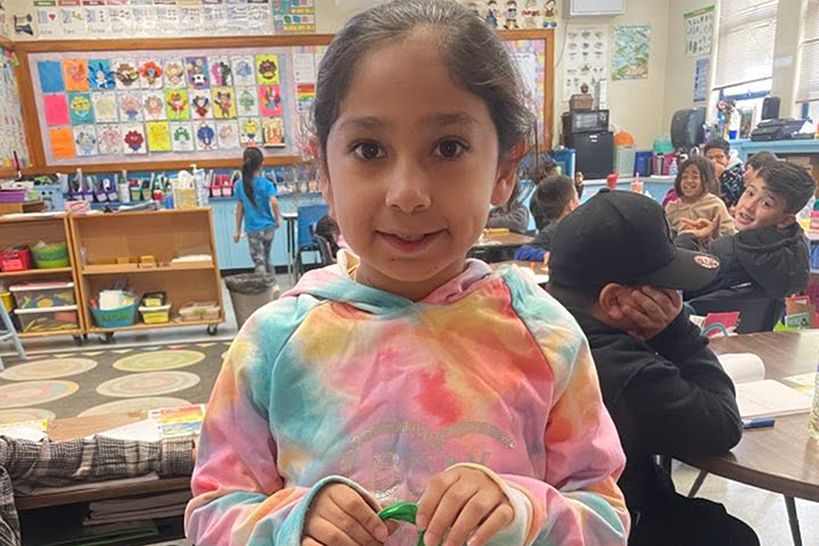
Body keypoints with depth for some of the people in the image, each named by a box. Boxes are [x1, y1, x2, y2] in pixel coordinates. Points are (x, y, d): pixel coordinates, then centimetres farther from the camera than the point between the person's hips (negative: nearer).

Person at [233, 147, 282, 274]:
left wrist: (238, 231, 8)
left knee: (259, 262, 2)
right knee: (267, 259, 19)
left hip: (252, 230, 0)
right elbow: (274, 202, -21)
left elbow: (240, 208, 1)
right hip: (268, 227, 0)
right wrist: (277, 219, -5)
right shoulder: (265, 183, -8)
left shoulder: (239, 185, -1)